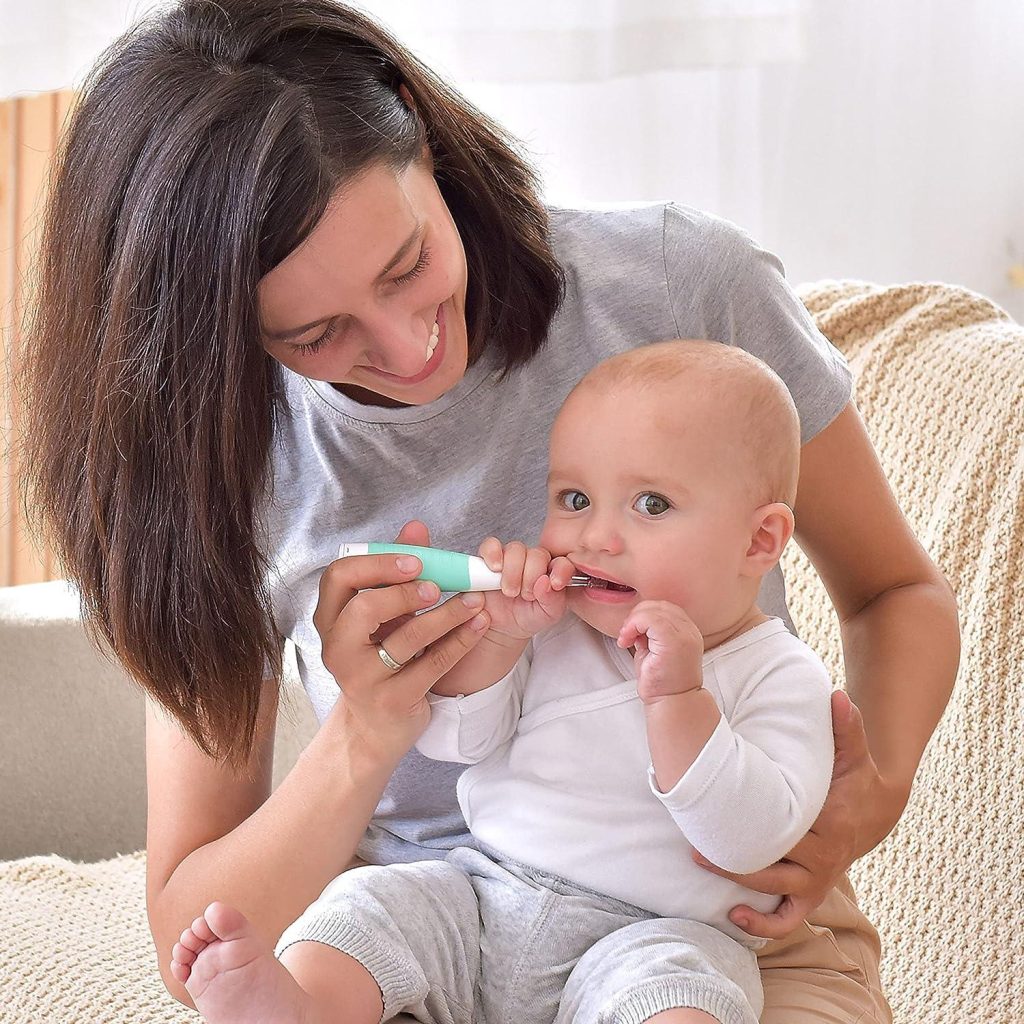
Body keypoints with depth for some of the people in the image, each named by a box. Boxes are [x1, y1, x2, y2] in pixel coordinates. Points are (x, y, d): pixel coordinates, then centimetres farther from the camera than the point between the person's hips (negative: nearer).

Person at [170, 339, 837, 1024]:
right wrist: (498, 634, -8)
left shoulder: (778, 676, -4)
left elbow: (752, 839, -16)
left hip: (656, 930, -5)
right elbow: (451, 738, 9)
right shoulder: (548, 632, 10)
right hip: (479, 896, 5)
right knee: (367, 903, -16)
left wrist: (678, 699, -25)